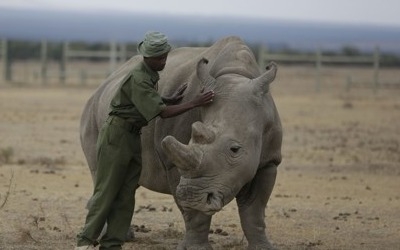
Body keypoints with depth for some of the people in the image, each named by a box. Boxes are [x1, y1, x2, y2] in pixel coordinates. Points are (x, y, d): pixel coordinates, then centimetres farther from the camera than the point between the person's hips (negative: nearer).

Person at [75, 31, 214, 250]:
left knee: (126, 195, 2)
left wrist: (171, 99, 7)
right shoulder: (138, 79, -21)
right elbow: (162, 112, -24)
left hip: (134, 137, 8)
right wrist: (194, 103, -25)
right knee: (106, 191, -6)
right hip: (116, 134, -8)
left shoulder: (152, 75, 8)